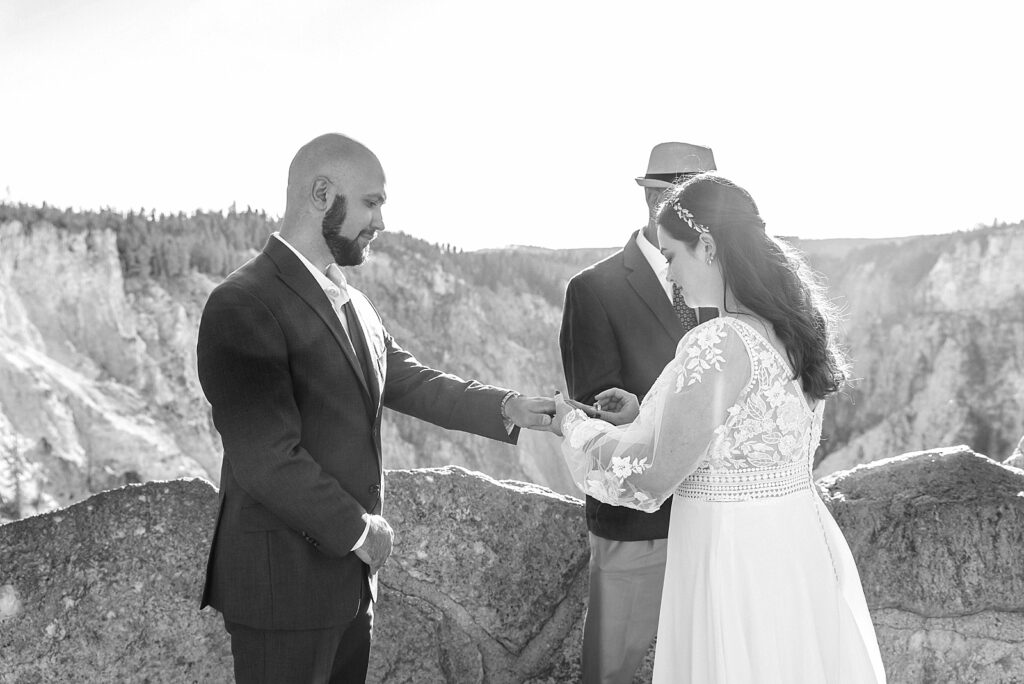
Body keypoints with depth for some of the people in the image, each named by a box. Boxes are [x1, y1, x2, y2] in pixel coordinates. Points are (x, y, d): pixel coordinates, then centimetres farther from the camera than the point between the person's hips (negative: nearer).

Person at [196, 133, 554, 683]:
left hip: (349, 574, 8)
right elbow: (269, 461, -22)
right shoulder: (243, 307, -18)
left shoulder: (351, 303, 12)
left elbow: (409, 381, 12)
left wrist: (509, 409, 0)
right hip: (284, 582, -8)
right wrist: (358, 529, -14)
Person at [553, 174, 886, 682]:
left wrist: (575, 427, 1)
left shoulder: (717, 344, -22)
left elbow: (652, 480, -15)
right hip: (802, 549, 8)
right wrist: (643, 416, 15)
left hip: (734, 561, -8)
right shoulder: (792, 330, 4)